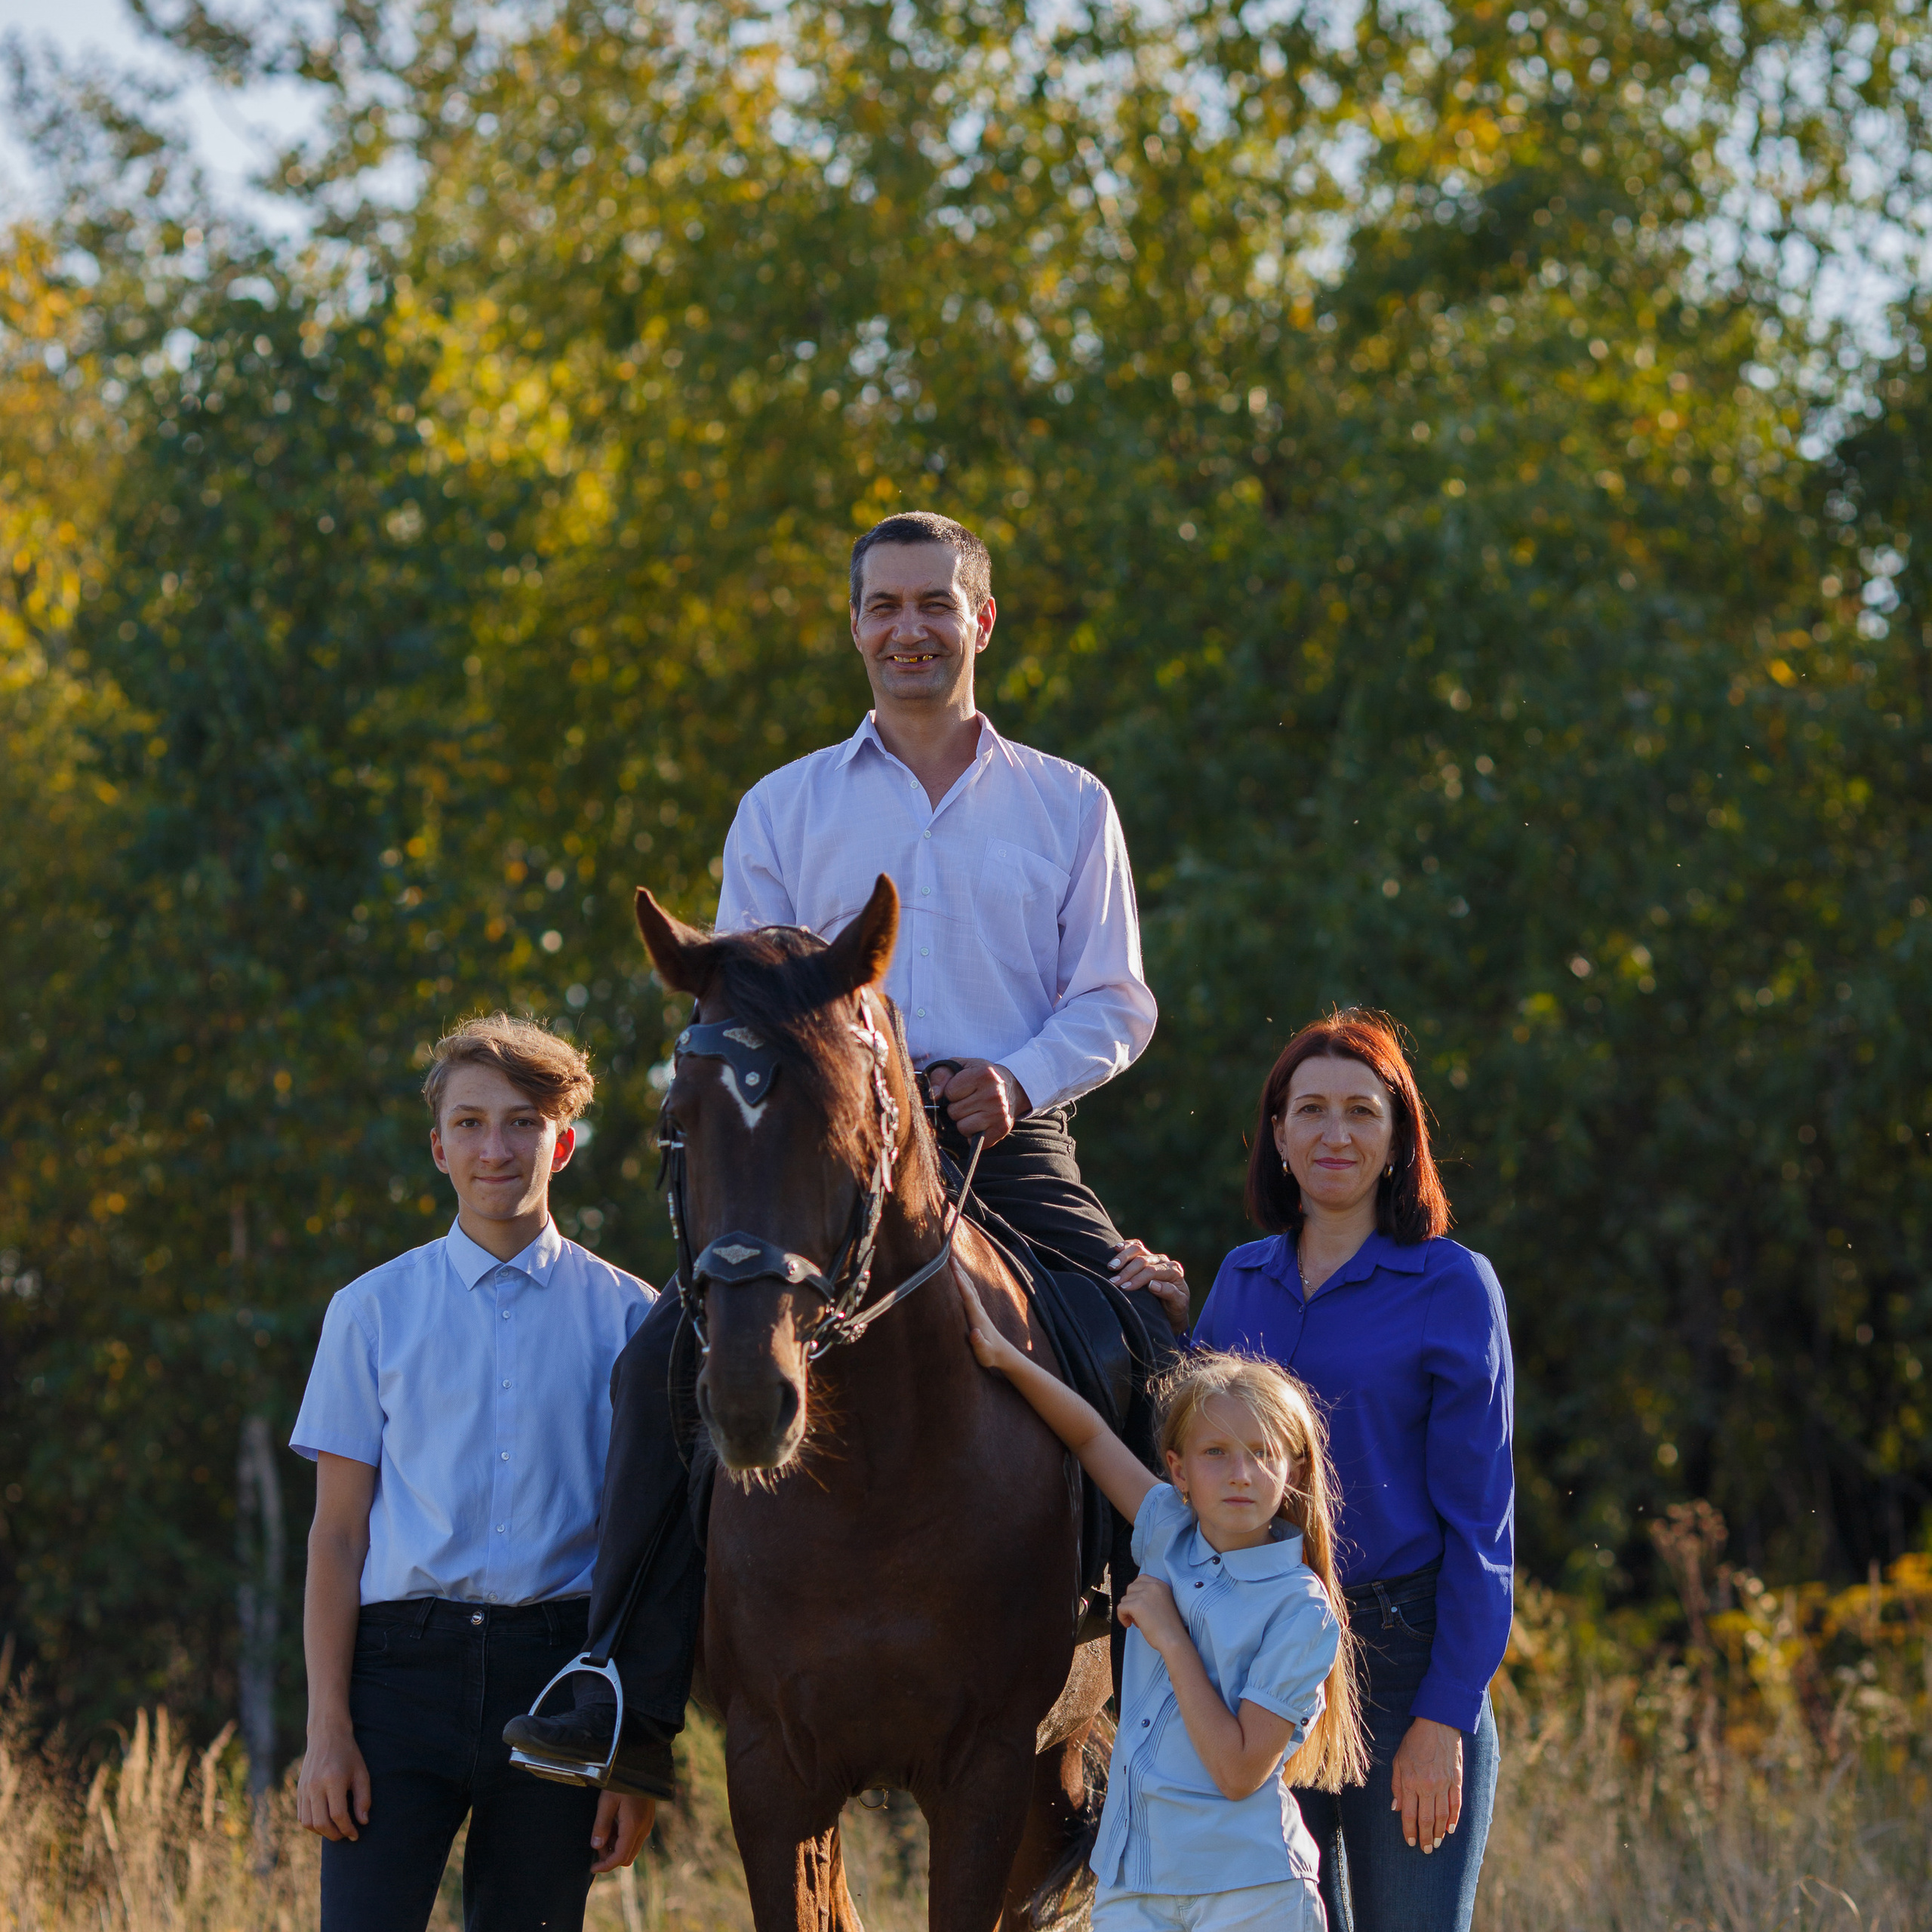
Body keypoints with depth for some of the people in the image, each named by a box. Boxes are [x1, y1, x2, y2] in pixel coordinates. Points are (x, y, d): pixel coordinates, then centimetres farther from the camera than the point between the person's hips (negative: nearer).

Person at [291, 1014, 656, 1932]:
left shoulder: (626, 1316, 7)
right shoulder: (373, 1311, 7)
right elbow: (337, 1536, 5)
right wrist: (328, 1730, -3)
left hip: (557, 1672, 1)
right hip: (404, 1665, -1)